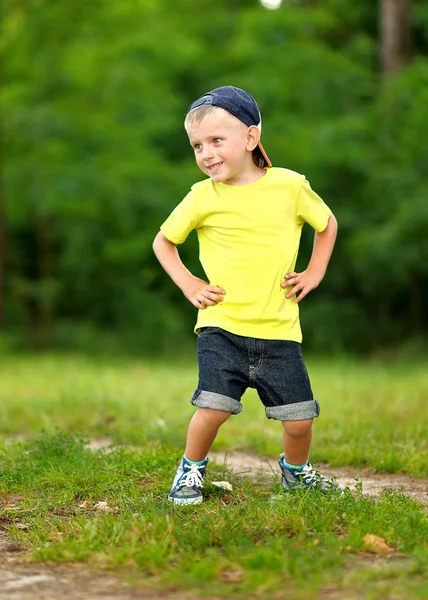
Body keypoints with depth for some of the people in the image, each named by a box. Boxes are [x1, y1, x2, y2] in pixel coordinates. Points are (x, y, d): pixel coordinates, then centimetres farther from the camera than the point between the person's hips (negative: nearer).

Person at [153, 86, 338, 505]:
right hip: (221, 327, -1)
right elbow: (163, 241, 14)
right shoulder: (203, 197, -2)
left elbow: (327, 223, 17)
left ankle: (295, 470, 34)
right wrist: (187, 284, 3)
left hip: (278, 329, 1)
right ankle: (191, 470, 12)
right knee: (213, 407, -17)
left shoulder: (289, 186, -2)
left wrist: (314, 273, 8)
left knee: (299, 419, 1)